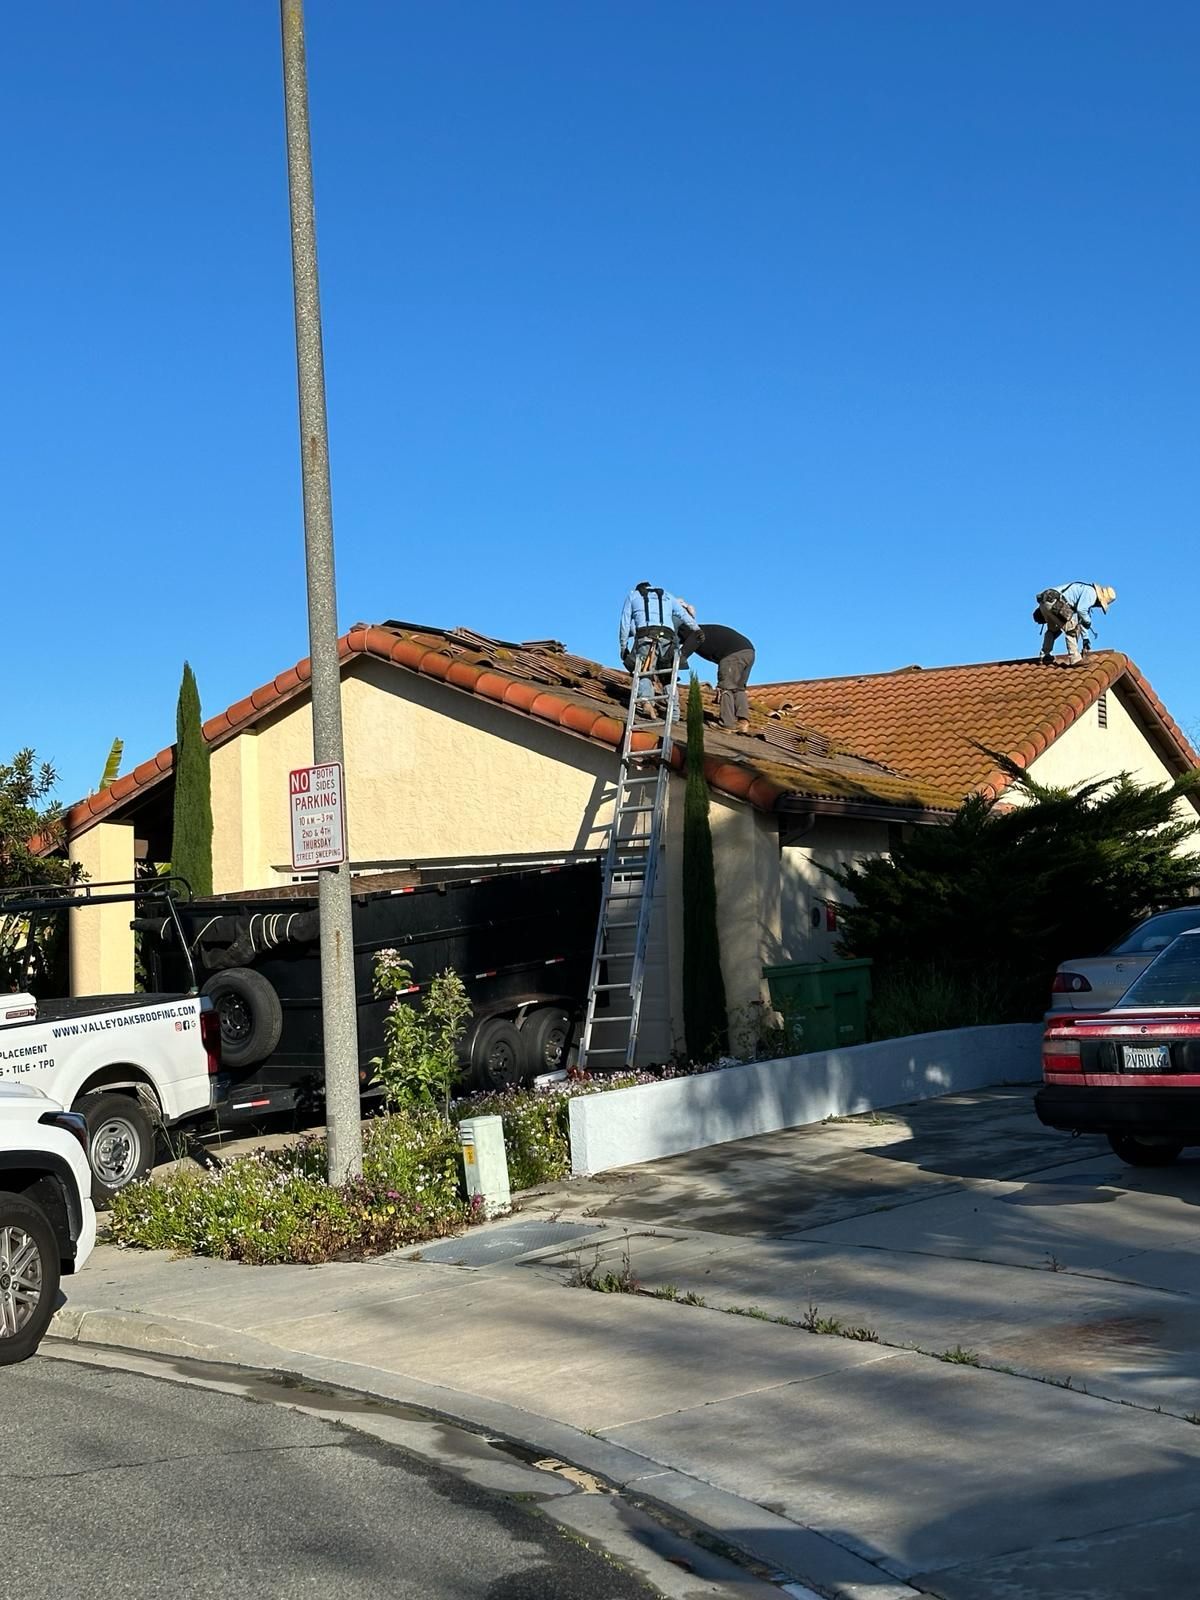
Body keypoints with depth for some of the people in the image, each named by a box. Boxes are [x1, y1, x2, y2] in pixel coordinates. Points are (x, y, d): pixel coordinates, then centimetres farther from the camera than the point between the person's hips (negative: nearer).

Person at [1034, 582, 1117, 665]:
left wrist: (1085, 638, 38)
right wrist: (1088, 621, 5)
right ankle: (1075, 659, -7)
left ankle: (1045, 656, 35)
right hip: (1054, 603, -10)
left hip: (1044, 602, 10)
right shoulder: (1091, 591, 1)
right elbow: (1081, 610, -13)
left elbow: (1080, 620, 37)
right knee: (1072, 629, -5)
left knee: (1053, 629, 31)